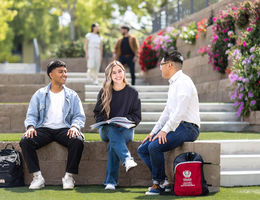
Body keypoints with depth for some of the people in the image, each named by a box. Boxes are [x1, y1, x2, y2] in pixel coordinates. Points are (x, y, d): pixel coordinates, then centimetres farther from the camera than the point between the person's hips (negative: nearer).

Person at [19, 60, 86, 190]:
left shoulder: (72, 95, 15)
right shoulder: (39, 94, 14)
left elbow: (79, 116, 8)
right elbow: (31, 115, 9)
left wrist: (74, 126, -15)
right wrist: (31, 127, -14)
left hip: (64, 129, 0)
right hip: (44, 129, 1)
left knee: (78, 141, -34)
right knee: (25, 141, -29)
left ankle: (69, 176, -21)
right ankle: (37, 177, -23)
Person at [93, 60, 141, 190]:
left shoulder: (132, 93, 7)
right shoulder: (104, 93, 10)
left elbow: (137, 117, 5)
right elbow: (97, 113, 13)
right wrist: (105, 121, -8)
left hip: (126, 129, -1)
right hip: (106, 129, 1)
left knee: (113, 143, -34)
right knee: (113, 131, -37)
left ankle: (111, 181, -40)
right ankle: (127, 160, -63)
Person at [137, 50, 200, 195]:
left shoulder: (183, 81, -12)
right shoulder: (173, 83, 21)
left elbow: (180, 111, -22)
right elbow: (167, 112, 24)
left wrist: (165, 130, -23)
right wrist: (154, 131, 15)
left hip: (187, 127, -10)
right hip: (175, 126, 10)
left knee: (155, 146, -28)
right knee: (142, 150, 1)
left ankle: (158, 183, -11)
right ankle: (164, 181, -4)